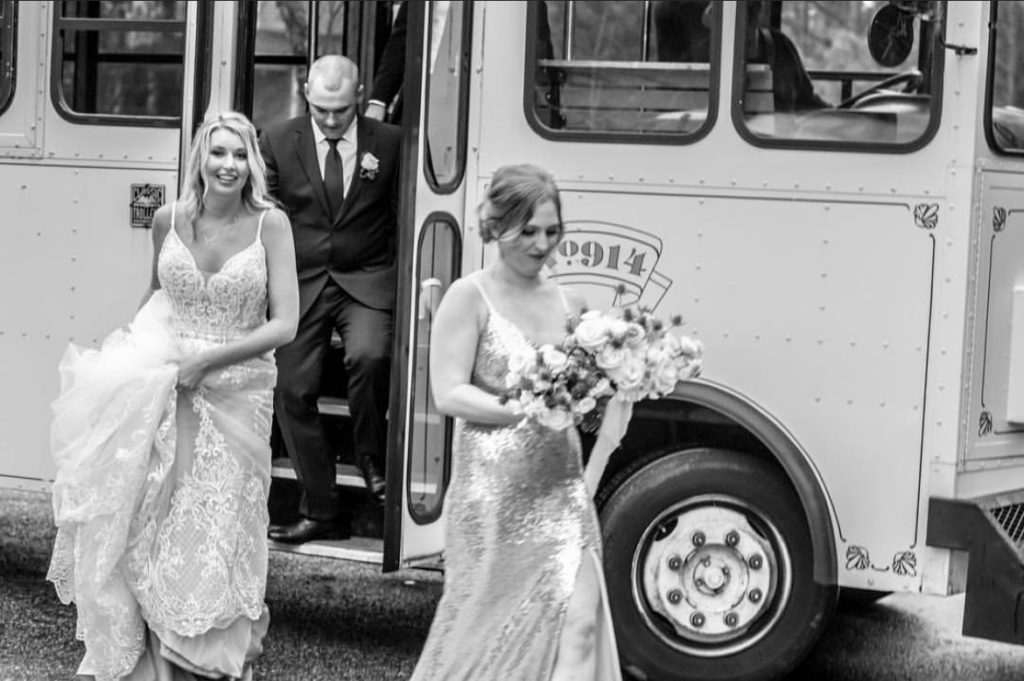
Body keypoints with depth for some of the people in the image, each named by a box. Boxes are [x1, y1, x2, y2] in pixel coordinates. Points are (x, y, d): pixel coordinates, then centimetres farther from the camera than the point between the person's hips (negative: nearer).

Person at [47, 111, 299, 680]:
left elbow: (285, 324, -14)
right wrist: (139, 349, 10)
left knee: (221, 531, 4)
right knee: (158, 527, 1)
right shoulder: (169, 220, 1)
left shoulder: (270, 224, -8)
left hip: (237, 394, -2)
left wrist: (207, 358, -17)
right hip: (168, 392, 2)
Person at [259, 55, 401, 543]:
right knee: (293, 391, 1)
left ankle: (374, 464, -2)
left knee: (368, 356, -29)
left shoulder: (389, 144, 1)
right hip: (300, 282, 2)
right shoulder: (278, 142, 3)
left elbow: (404, 221, 5)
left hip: (366, 282, -2)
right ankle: (320, 512, 15)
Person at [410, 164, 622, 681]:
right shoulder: (470, 297, -4)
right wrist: (528, 412, -21)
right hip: (494, 490, -4)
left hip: (561, 487, 4)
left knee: (578, 619, -4)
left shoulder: (570, 304, 11)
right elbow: (449, 394, -12)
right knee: (487, 622, 6)